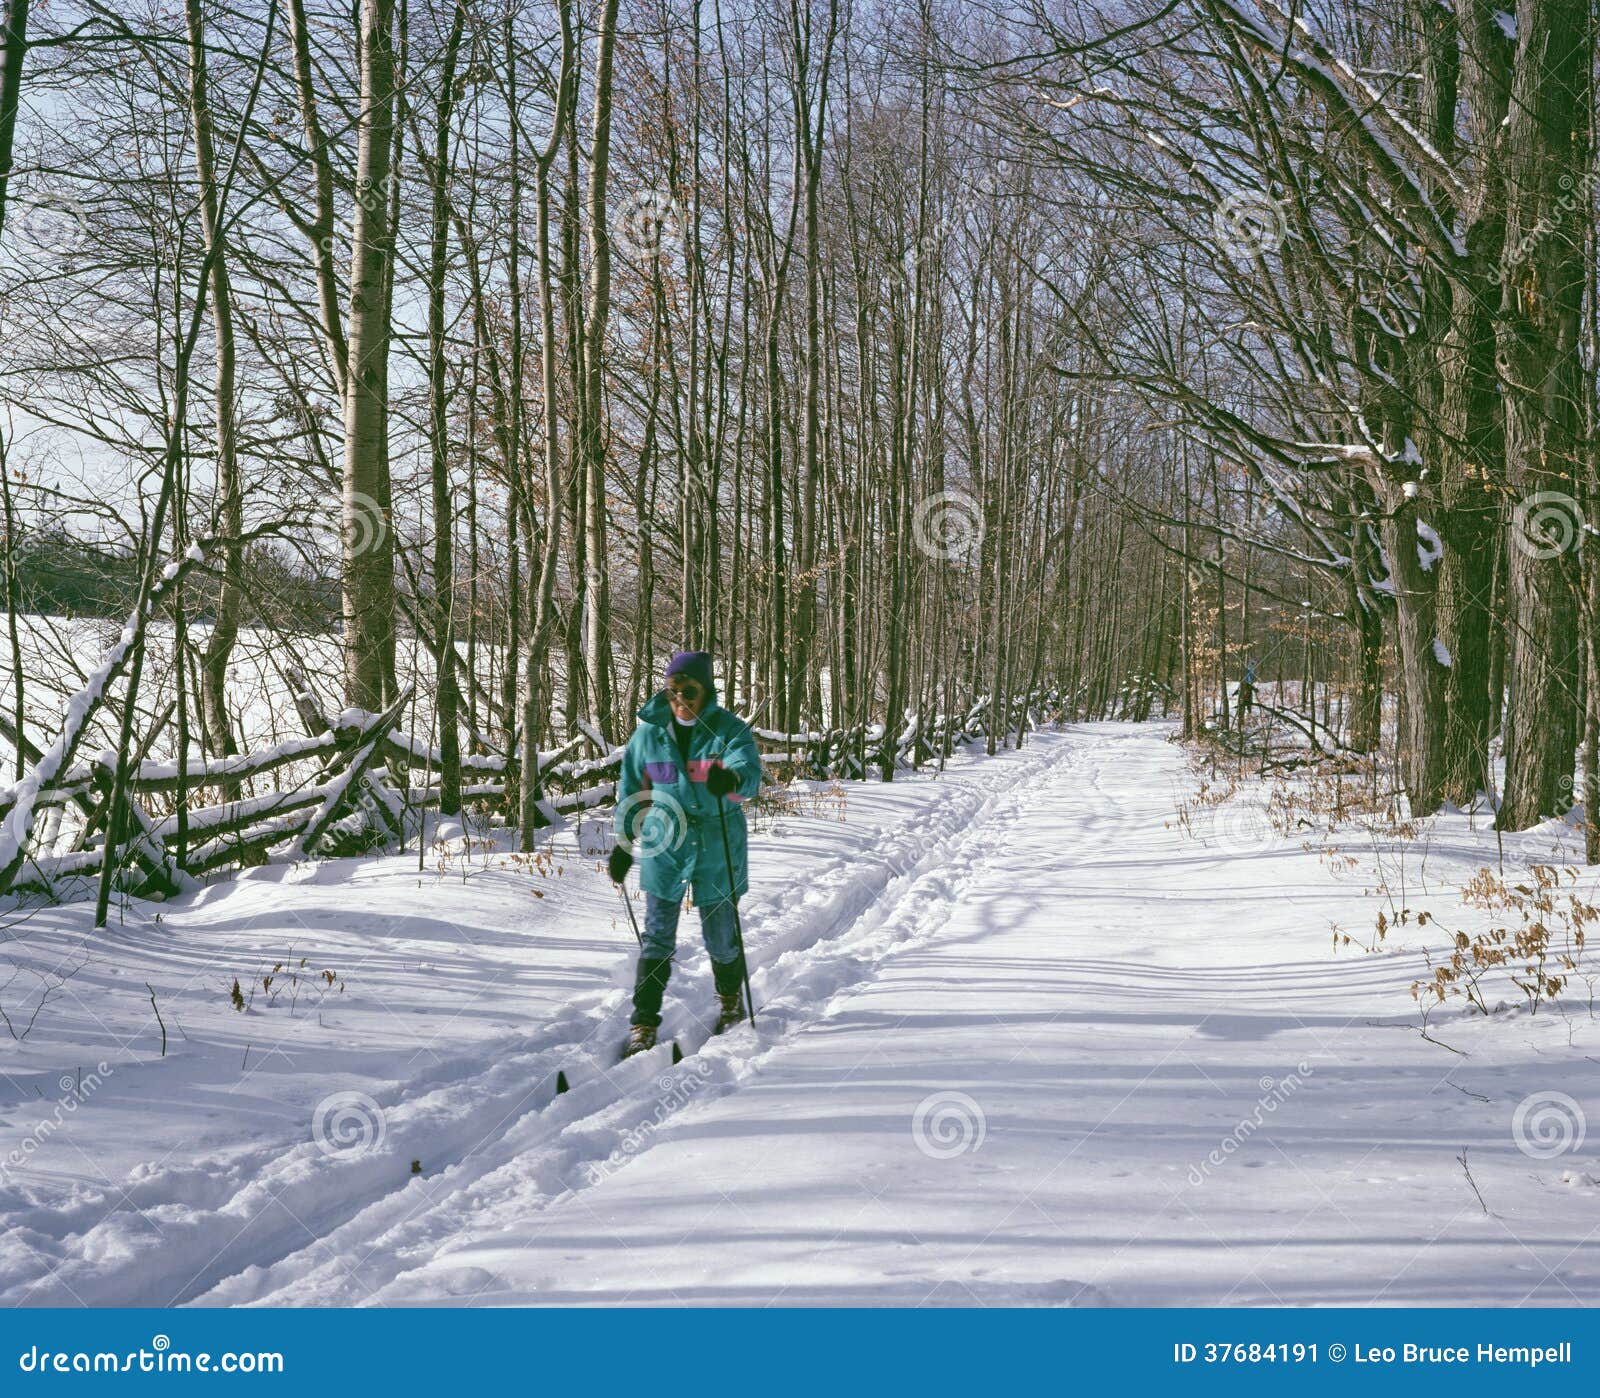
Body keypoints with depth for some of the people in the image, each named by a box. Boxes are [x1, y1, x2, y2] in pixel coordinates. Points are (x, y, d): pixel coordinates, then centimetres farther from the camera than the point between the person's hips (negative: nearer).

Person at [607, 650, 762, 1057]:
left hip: (717, 848, -2)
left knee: (721, 935, 9)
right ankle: (644, 1024, 8)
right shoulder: (650, 731, 2)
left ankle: (731, 1000, 37)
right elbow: (632, 791, 13)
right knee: (657, 937, 0)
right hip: (664, 845, 2)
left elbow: (750, 773, -25)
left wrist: (730, 779, -48)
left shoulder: (730, 729, -7)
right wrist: (623, 844, 11)